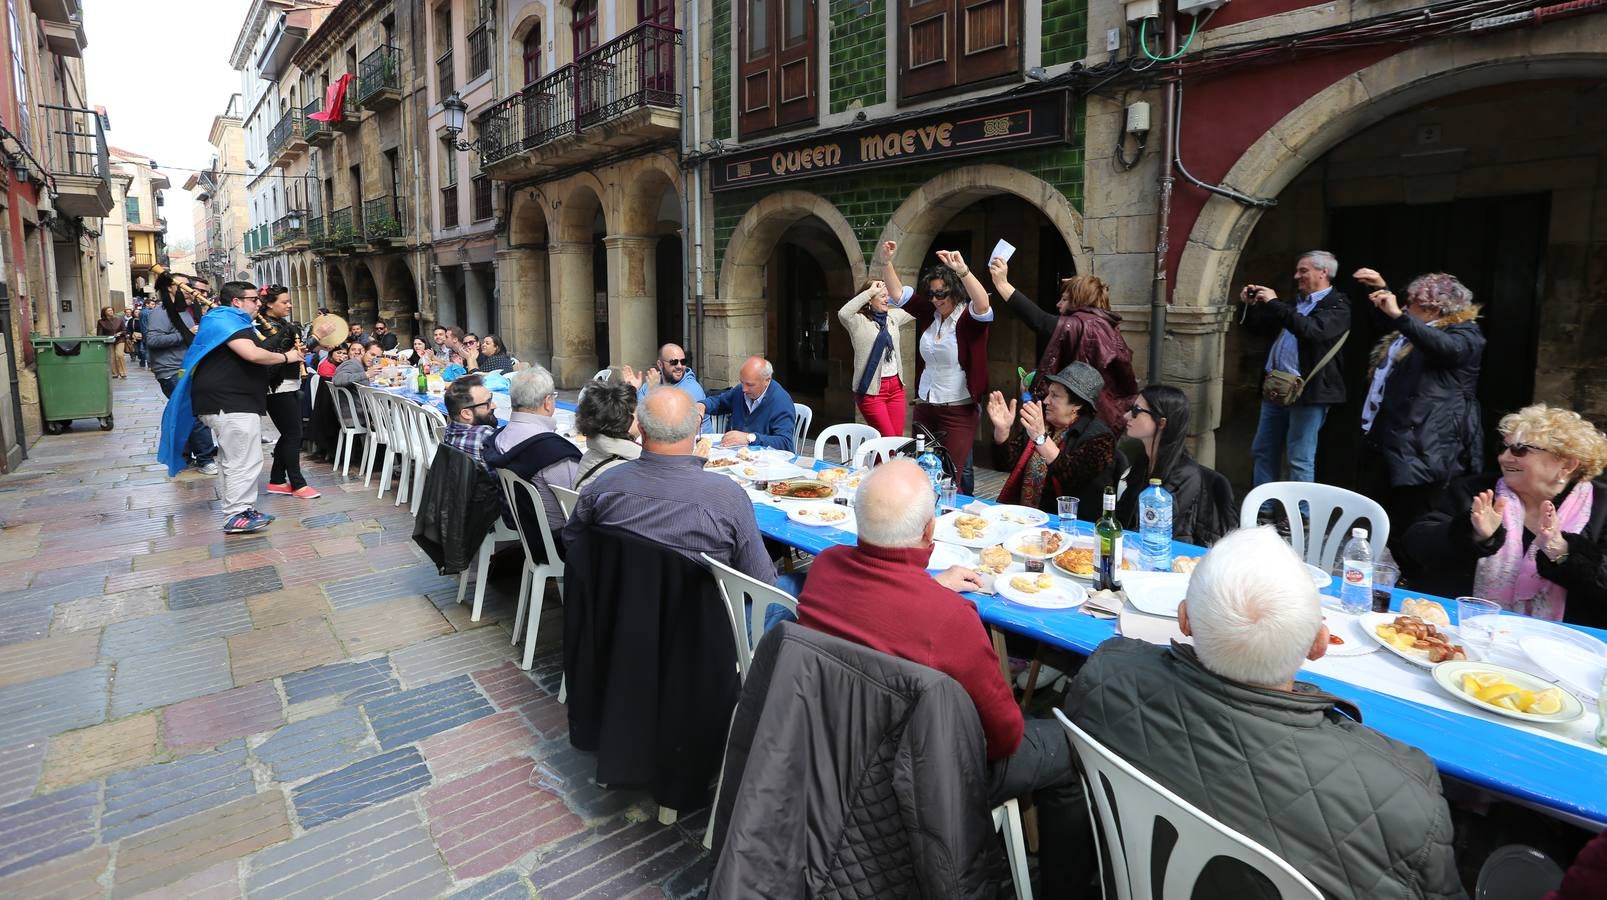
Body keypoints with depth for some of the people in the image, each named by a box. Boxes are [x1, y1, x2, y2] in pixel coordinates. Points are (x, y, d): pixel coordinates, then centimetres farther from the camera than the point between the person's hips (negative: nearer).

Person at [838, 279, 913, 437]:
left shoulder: (893, 316, 12)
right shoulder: (859, 321, -7)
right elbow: (843, 314, -28)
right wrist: (870, 291, -22)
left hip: (895, 385, 6)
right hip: (871, 389, -6)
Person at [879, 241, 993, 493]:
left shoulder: (969, 318, -8)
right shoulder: (928, 313, 8)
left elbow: (983, 305, -30)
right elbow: (898, 293, 10)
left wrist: (963, 271, -43)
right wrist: (886, 262, -4)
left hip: (959, 410, -5)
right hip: (924, 406, 6)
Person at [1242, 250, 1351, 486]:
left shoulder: (1338, 305, -5)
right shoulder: (1297, 302, 17)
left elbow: (1313, 330, -25)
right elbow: (1258, 323, 26)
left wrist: (1274, 303, -21)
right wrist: (1251, 304, 5)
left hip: (1308, 390, -8)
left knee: (1300, 459, -3)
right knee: (1262, 451, 12)